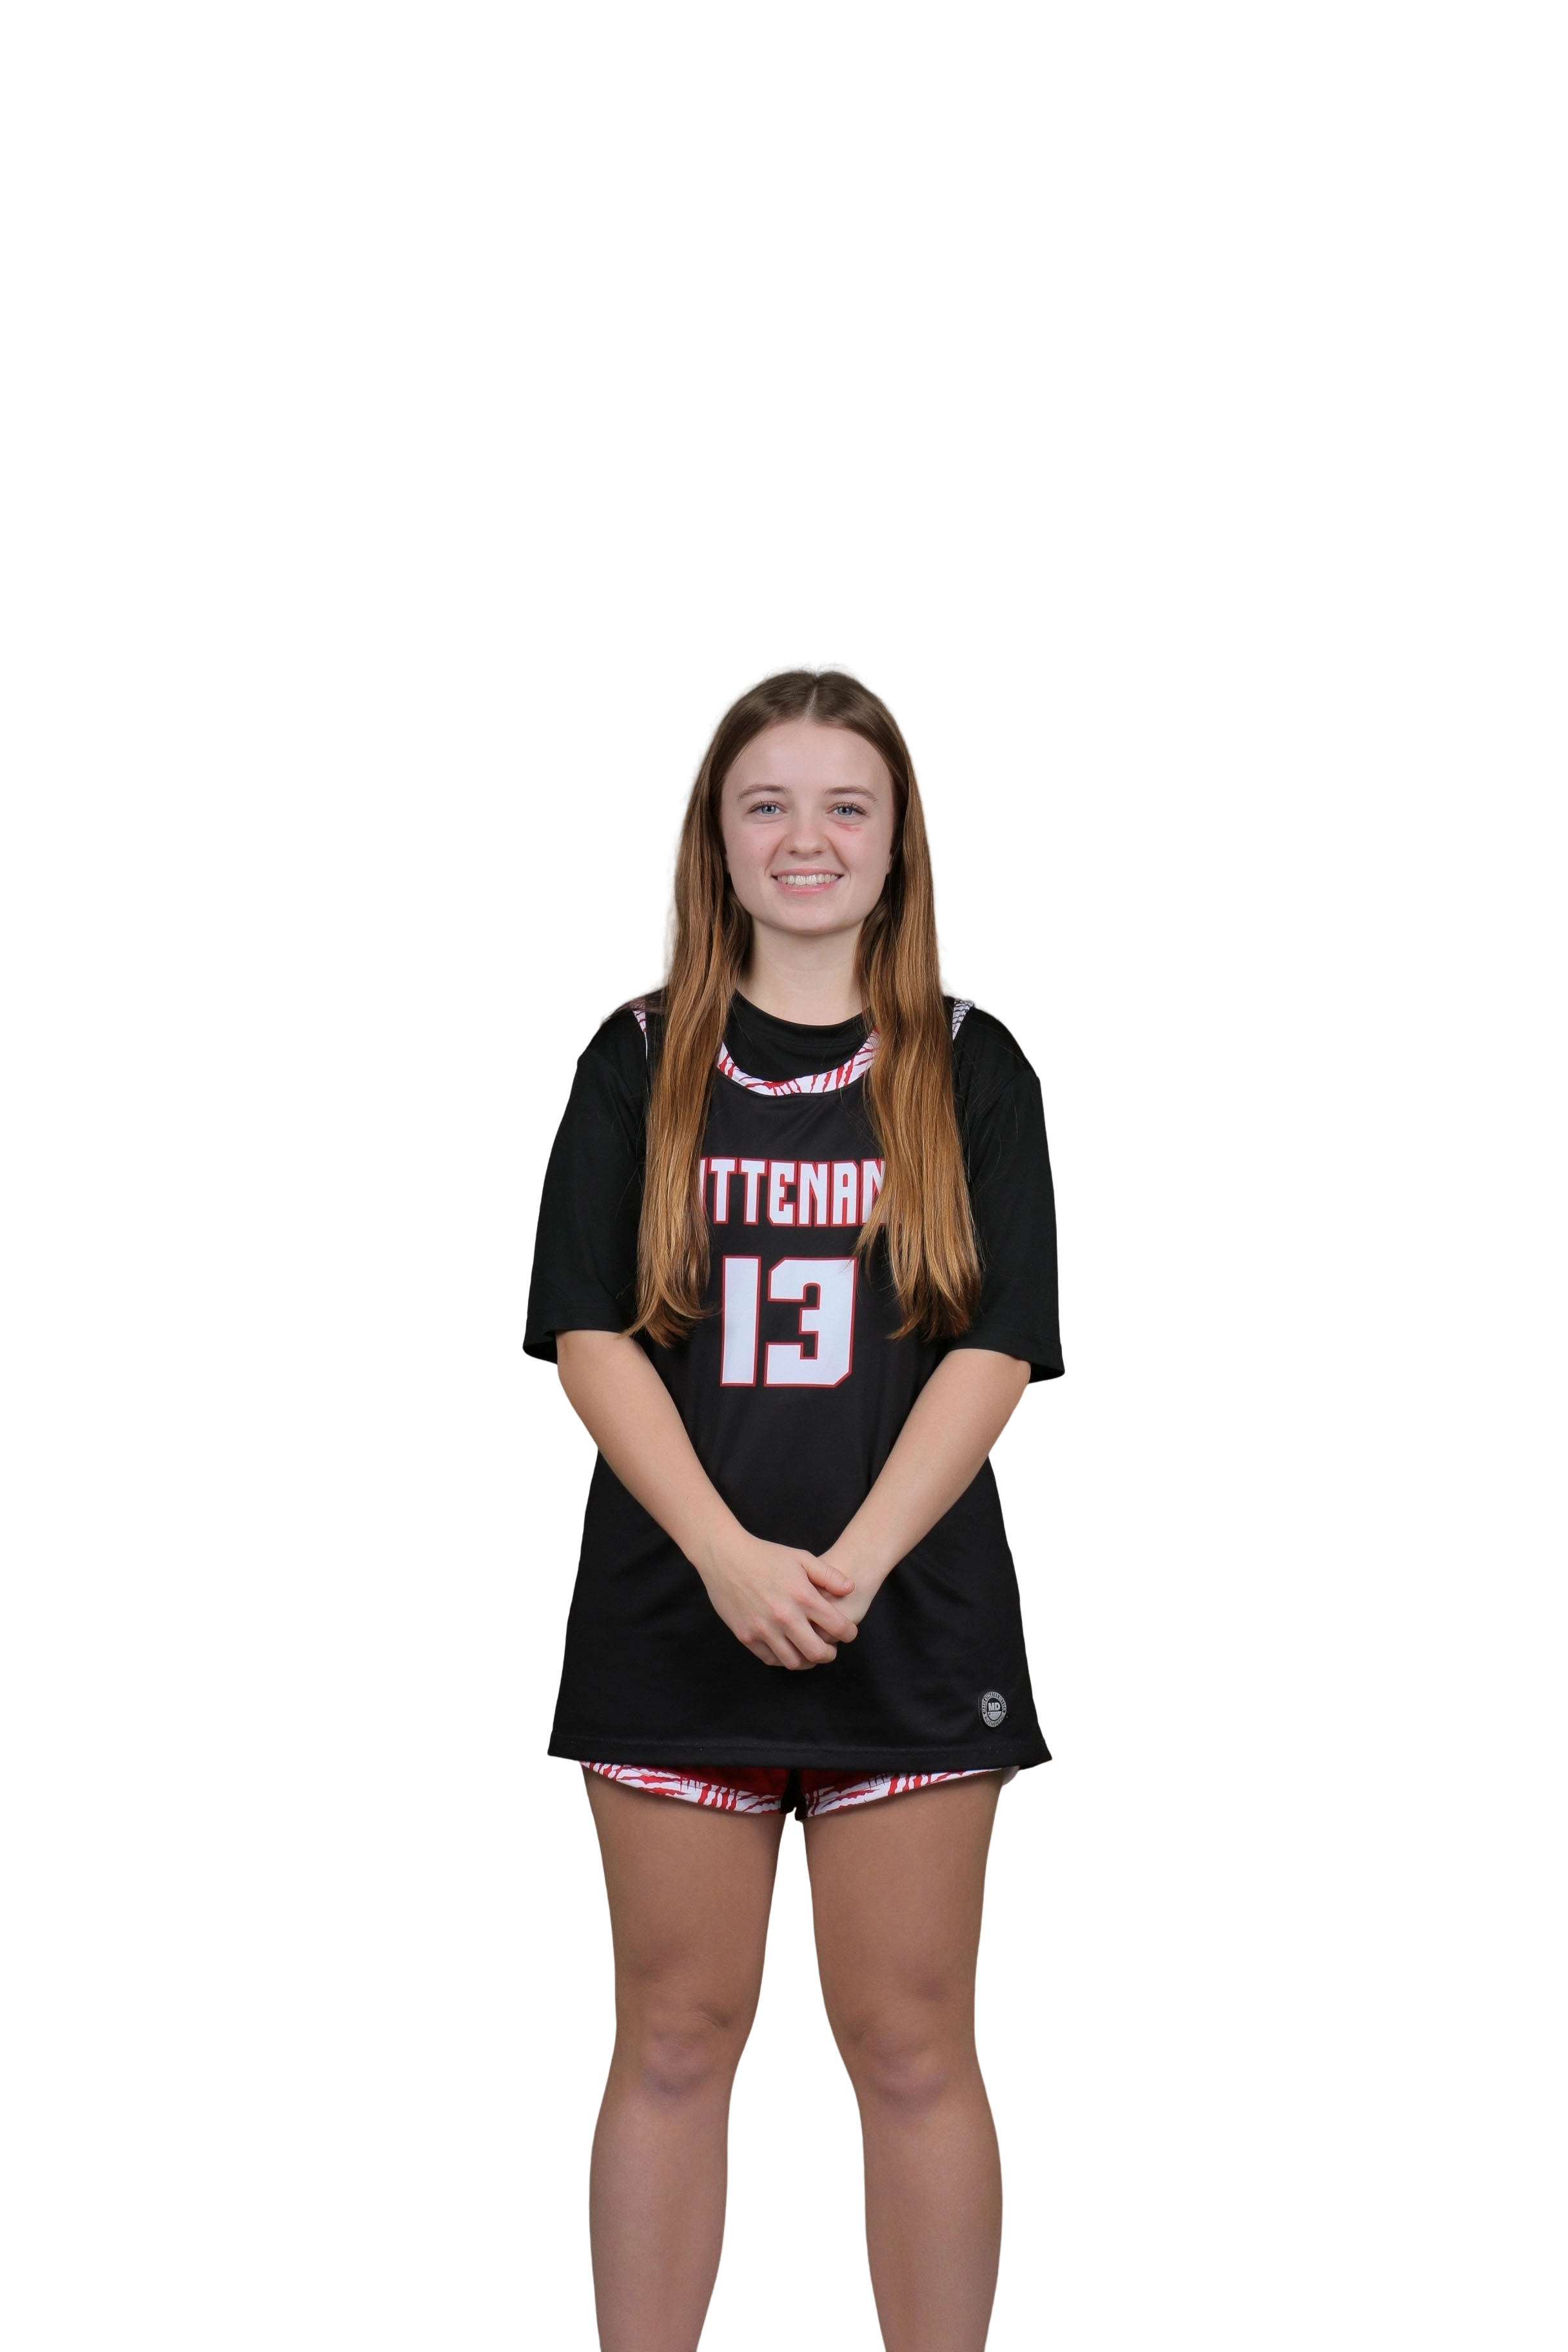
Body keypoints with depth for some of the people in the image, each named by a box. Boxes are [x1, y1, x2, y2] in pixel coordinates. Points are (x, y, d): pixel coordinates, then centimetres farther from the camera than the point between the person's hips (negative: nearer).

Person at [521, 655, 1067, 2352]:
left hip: (909, 1614, 0)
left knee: (911, 2044, 3)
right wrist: (730, 1556, -14)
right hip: (675, 1610, 1)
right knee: (676, 2035, 6)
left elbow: (995, 1352, -3)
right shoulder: (641, 1058, 6)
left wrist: (851, 1564, -15)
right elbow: (587, 1338, -1)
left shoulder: (972, 1067, 5)